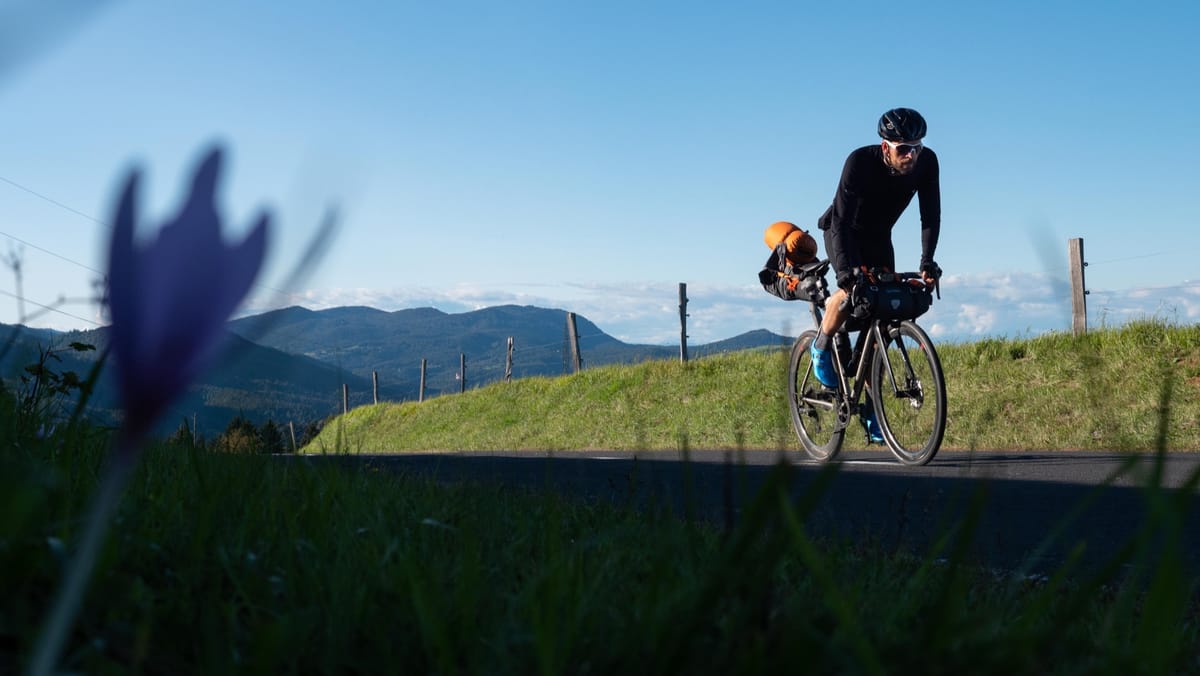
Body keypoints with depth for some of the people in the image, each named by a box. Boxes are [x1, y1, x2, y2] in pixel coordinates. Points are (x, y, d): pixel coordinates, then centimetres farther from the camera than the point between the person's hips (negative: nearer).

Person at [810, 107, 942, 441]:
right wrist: (847, 268, -48)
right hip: (842, 232, -4)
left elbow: (931, 215, -19)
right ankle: (821, 347, -3)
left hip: (878, 237, 4)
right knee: (851, 290, -34)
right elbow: (842, 220, -36)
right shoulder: (860, 162, -32)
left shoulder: (927, 162, -22)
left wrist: (927, 261, -32)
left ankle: (871, 411, 6)